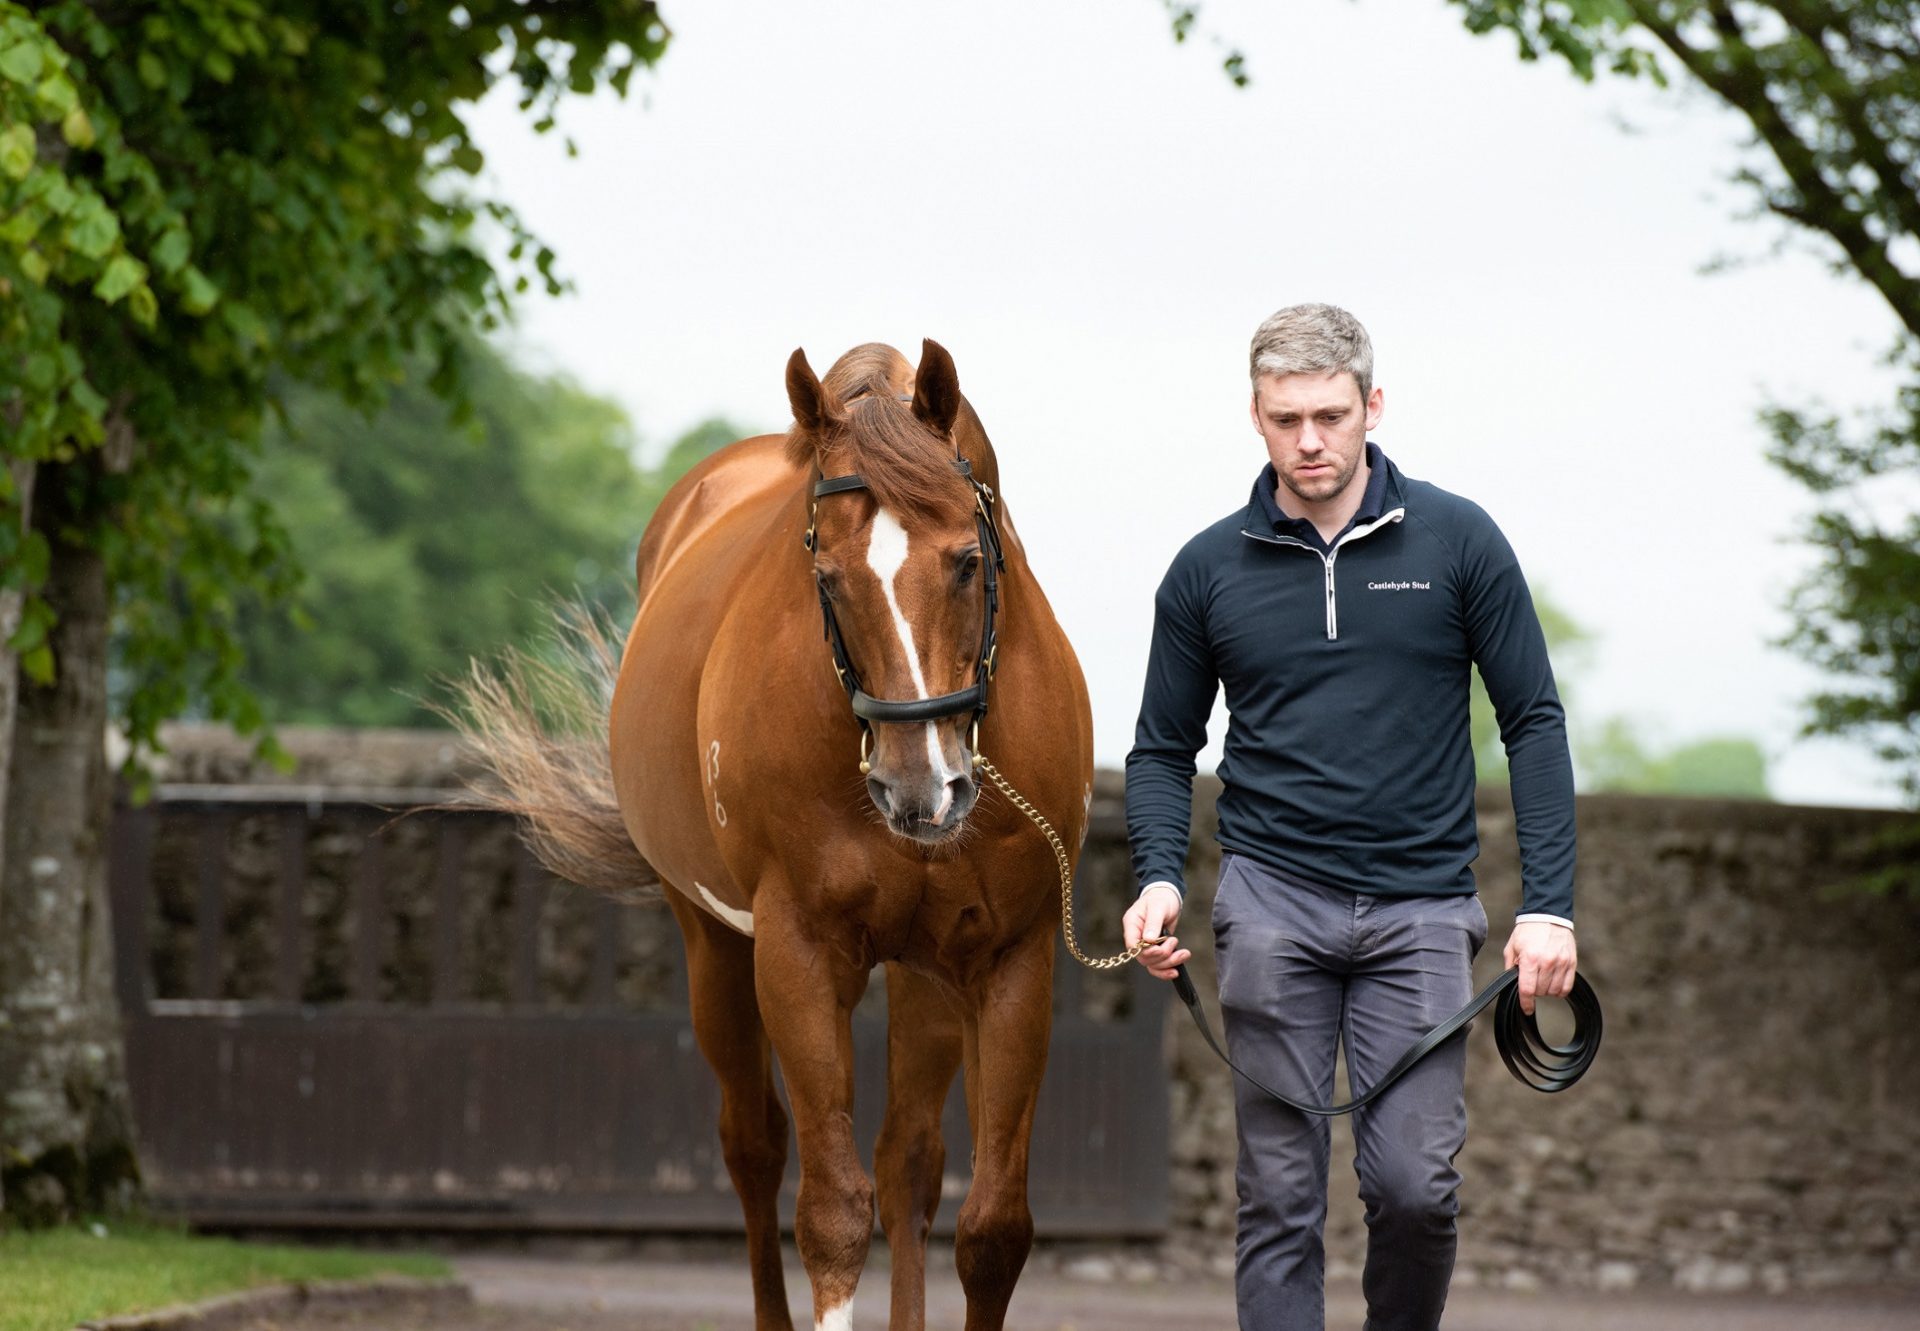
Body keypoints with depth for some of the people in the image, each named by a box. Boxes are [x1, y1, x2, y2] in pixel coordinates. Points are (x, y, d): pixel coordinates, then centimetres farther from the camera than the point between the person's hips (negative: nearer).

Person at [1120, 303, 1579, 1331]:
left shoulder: (1458, 542, 2)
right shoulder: (1209, 570, 5)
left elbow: (1533, 724, 4)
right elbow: (1164, 748, 11)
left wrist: (1548, 905, -5)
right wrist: (1160, 877, -8)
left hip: (1421, 907, -1)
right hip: (1273, 903, 1)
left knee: (1413, 1184, -8)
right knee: (1280, 1196, -1)